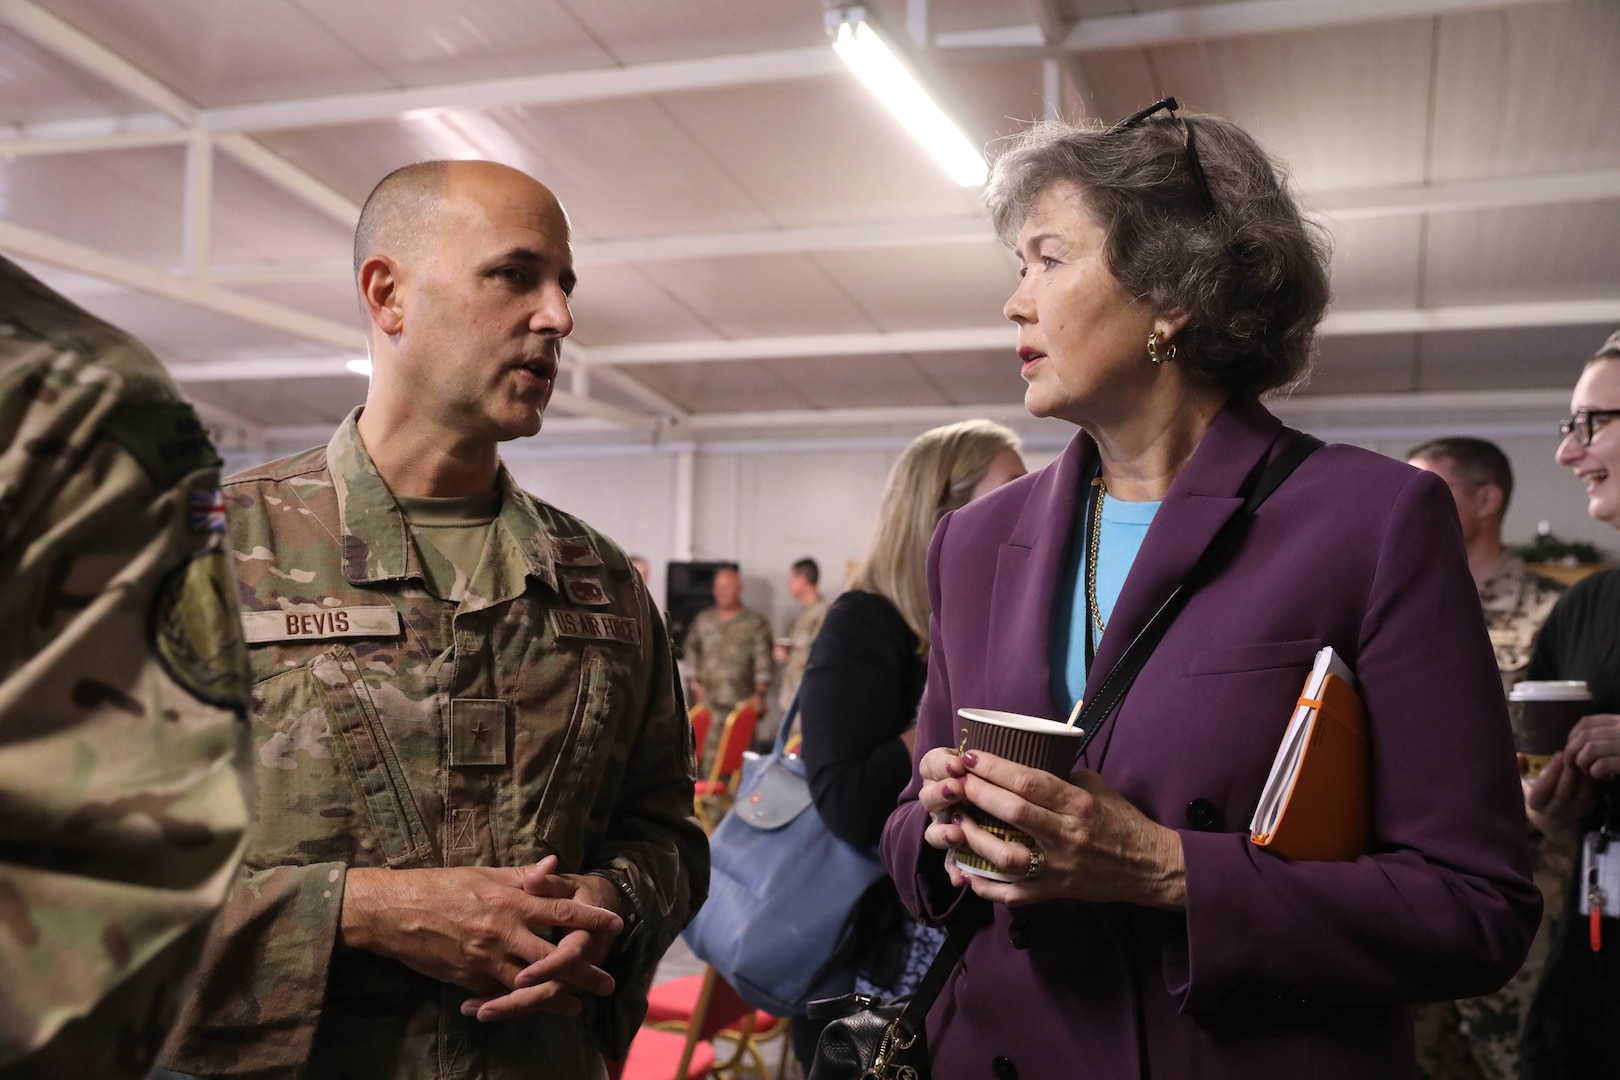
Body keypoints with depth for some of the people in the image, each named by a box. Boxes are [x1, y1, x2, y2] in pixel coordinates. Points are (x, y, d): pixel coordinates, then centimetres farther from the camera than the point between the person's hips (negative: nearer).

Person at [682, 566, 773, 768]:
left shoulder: (755, 622, 2)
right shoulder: (703, 620, 15)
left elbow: (764, 660, -3)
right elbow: (692, 651, 21)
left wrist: (759, 694, -10)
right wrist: (695, 681, 11)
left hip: (741, 703, -3)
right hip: (707, 700, 3)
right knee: (709, 749, -2)